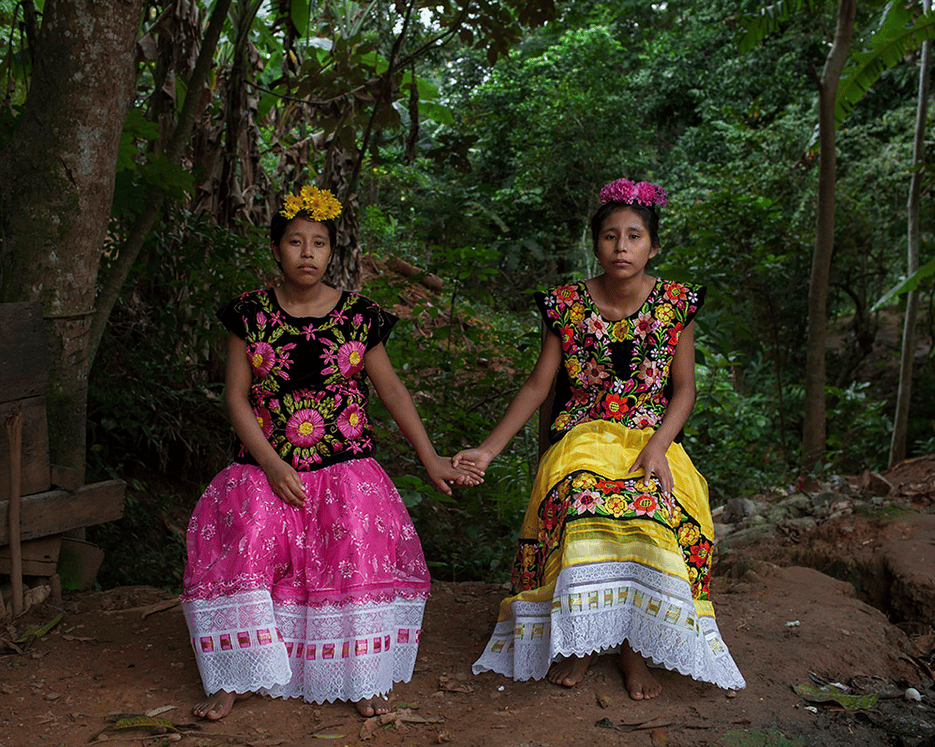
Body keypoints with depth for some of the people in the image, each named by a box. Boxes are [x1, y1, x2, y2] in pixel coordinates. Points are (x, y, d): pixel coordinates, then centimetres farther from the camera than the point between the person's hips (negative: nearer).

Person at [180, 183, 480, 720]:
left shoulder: (359, 315, 4)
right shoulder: (250, 314, 3)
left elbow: (391, 389, 8)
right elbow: (237, 397, 2)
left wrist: (431, 458, 3)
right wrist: (272, 465, -11)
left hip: (346, 463, 0)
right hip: (266, 464, 0)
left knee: (359, 543, -23)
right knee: (245, 539, -23)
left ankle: (363, 677, -6)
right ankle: (235, 677, -6)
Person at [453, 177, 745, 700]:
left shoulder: (676, 304, 3)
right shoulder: (568, 305, 2)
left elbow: (684, 388, 4)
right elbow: (537, 386, 5)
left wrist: (657, 447, -13)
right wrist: (489, 450, -2)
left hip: (653, 438, 0)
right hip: (582, 438, 0)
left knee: (655, 510, -33)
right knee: (579, 504, -34)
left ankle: (634, 642, -13)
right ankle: (578, 638, -15)